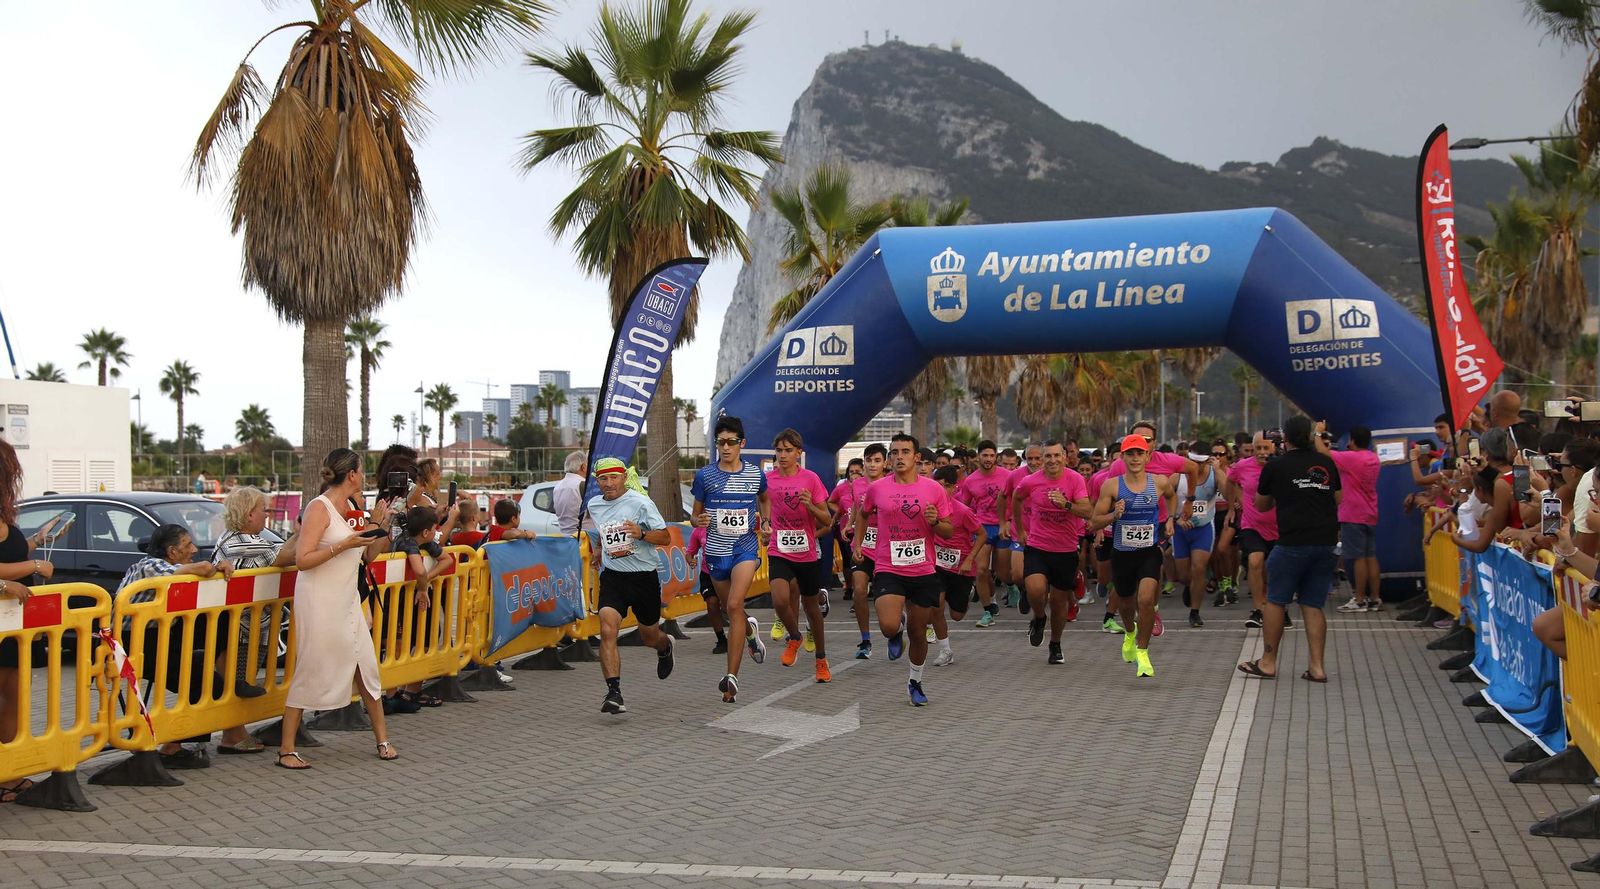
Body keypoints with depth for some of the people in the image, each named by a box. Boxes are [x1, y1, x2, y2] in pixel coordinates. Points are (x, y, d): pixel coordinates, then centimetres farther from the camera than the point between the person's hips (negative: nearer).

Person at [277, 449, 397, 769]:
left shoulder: (348, 509, 12)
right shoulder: (320, 508, -11)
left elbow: (368, 553, 19)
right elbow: (302, 560, -18)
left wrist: (376, 525, 6)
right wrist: (344, 544, -22)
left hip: (347, 601, 8)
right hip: (320, 601, -8)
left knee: (367, 667, 8)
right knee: (310, 672, -3)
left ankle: (382, 739, 17)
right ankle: (286, 749, 6)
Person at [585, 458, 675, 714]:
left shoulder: (640, 502, -11)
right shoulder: (594, 505, 6)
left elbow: (666, 538, -11)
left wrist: (641, 534, -26)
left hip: (644, 577, -2)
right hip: (612, 577, 2)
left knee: (649, 637, 15)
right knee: (607, 630, -21)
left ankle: (665, 647, 53)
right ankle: (614, 693, -23)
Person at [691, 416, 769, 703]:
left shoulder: (755, 474, 2)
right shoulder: (705, 475, -1)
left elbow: (764, 499, 24)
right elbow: (696, 515, 7)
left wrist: (766, 522, 7)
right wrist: (700, 521, -16)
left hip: (745, 547, -2)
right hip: (716, 550, 2)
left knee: (735, 606, -20)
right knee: (729, 609, 16)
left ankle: (732, 676, -18)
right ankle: (751, 630, 54)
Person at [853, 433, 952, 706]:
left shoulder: (933, 489, -1)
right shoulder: (877, 488, -1)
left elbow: (949, 532, 5)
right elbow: (863, 514, 21)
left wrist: (935, 522, -15)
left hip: (923, 571, 1)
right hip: (888, 569, -1)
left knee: (918, 633, 10)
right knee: (888, 626, -21)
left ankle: (915, 683, 34)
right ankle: (897, 634, 17)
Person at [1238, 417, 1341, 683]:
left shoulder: (1275, 467, 0)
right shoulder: (1327, 463, 8)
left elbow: (1261, 505, 14)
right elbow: (1338, 500, 21)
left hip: (1293, 543, -4)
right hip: (1326, 541, 4)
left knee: (1276, 601, 7)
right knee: (1314, 605, 9)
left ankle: (1268, 663, 11)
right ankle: (1316, 667, 4)